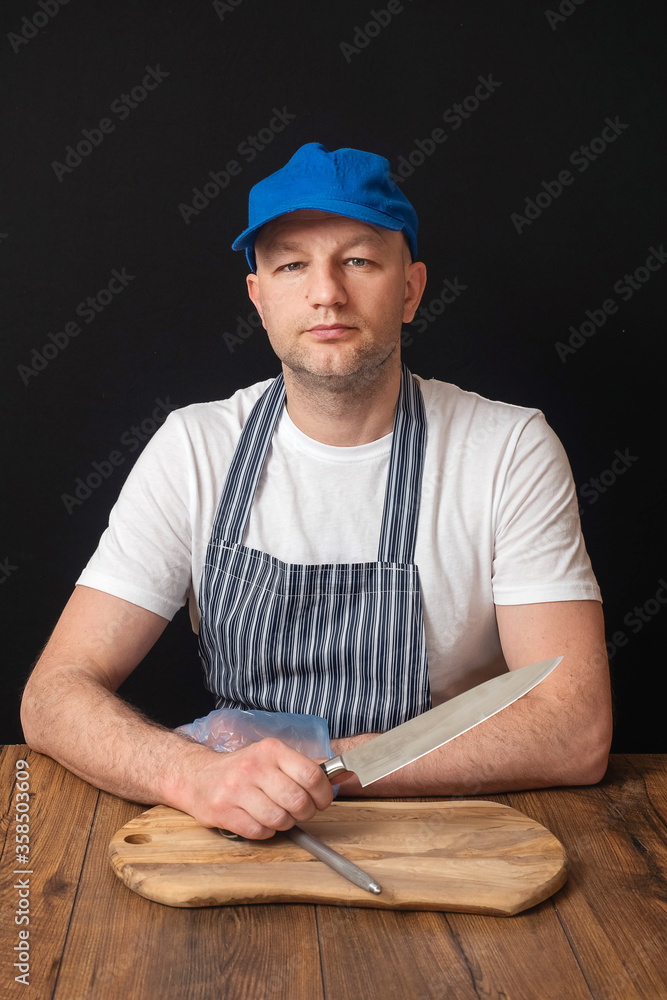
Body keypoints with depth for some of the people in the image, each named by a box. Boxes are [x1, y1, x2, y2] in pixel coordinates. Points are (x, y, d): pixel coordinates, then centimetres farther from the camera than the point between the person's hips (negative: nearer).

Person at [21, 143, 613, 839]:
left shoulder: (510, 450, -9)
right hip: (237, 837, 1)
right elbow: (53, 696, -8)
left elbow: (578, 734, -15)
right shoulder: (193, 448, -4)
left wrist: (319, 760, -20)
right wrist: (196, 774, -29)